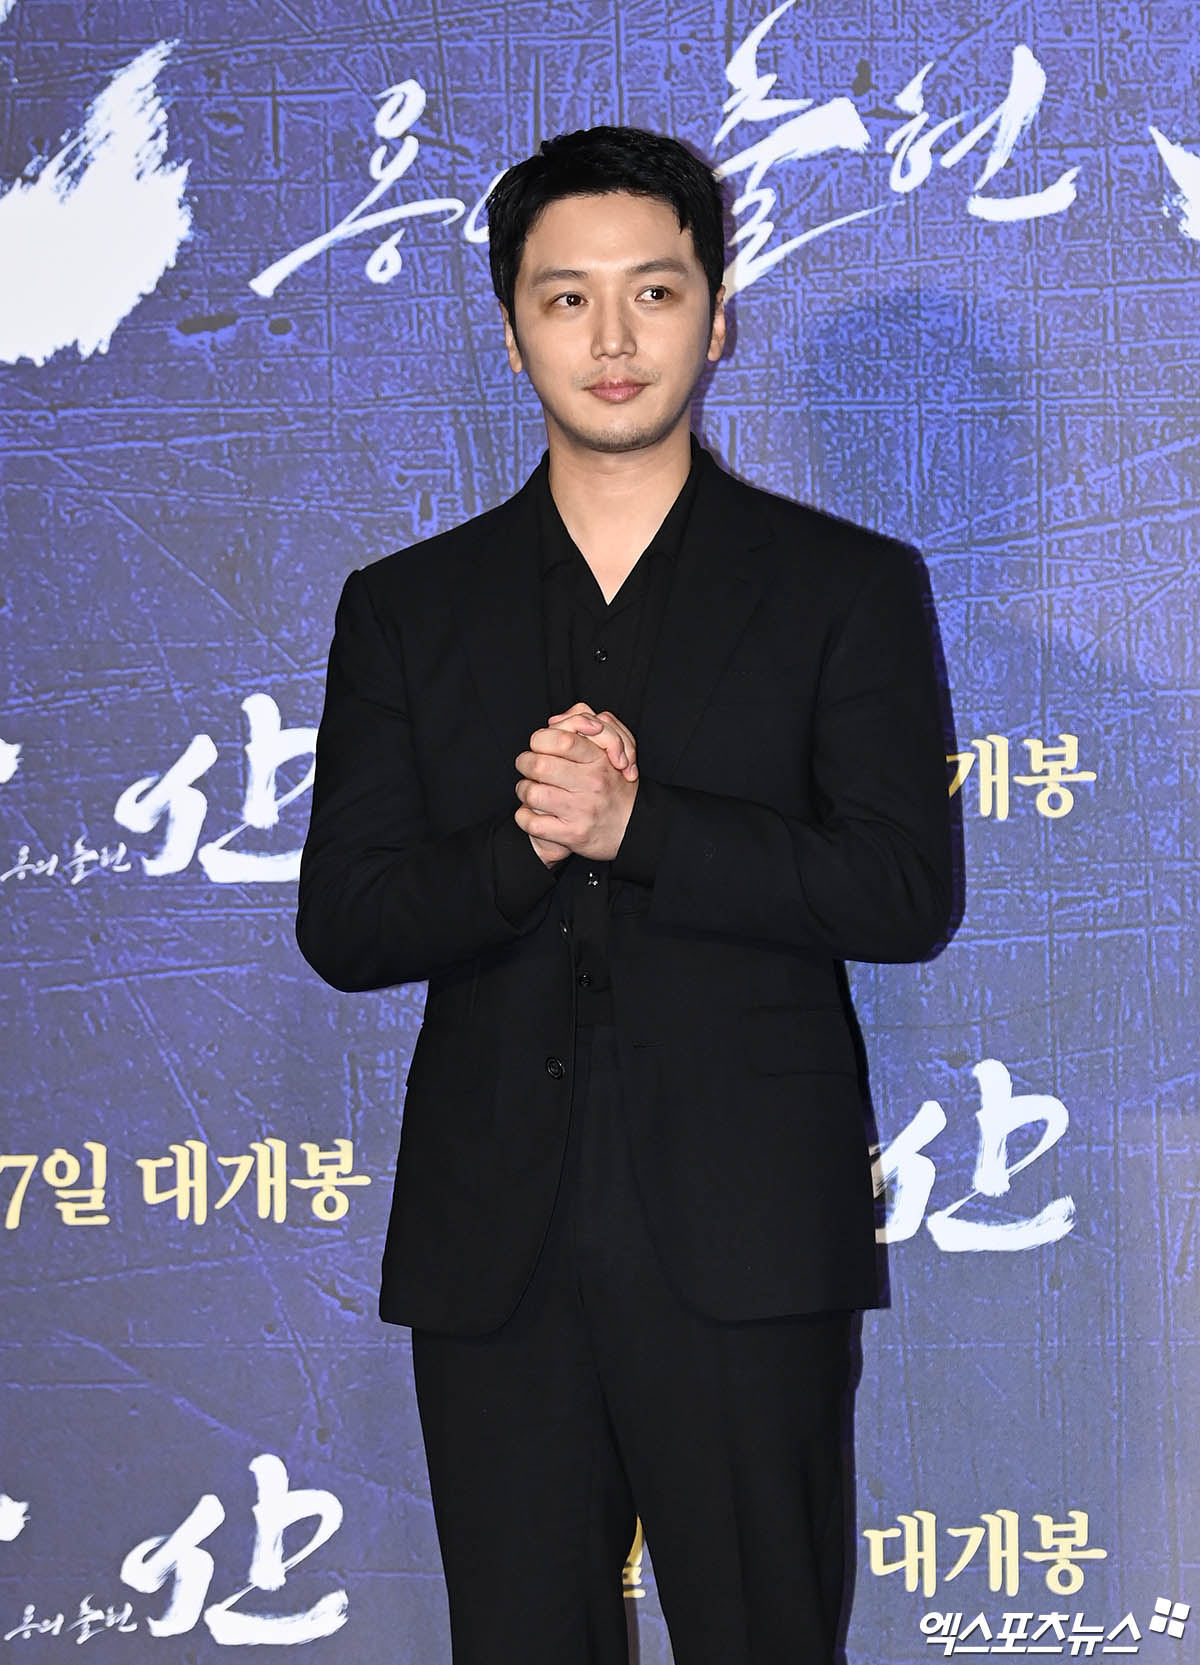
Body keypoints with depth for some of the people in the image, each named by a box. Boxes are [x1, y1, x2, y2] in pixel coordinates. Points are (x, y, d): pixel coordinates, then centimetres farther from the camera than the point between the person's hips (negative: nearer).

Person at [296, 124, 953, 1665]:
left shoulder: (848, 589, 5)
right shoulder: (405, 609, 11)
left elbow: (907, 891, -6)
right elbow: (342, 922, 4)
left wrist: (634, 824, -16)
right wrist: (526, 846, -15)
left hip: (746, 1250, -2)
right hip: (493, 1252, 2)